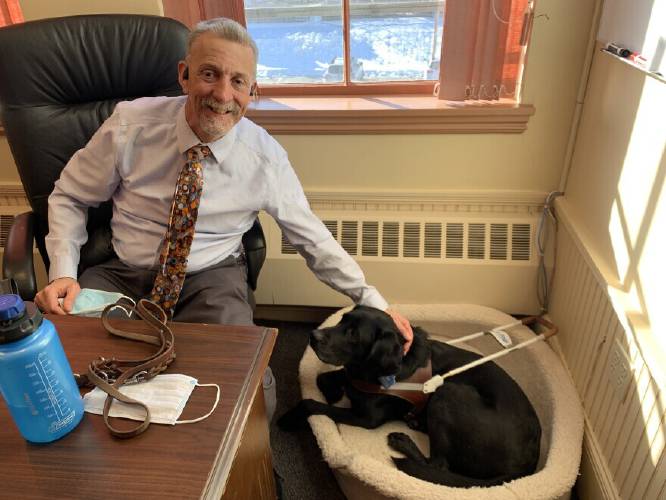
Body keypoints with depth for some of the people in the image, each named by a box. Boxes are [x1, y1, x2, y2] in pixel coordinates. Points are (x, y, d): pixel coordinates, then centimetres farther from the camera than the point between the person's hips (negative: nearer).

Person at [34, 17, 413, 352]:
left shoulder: (267, 158, -12)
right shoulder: (130, 124, -12)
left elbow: (312, 237, -2)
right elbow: (70, 197, 2)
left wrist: (374, 303, -3)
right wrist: (63, 274, -14)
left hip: (211, 277, -1)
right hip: (121, 273, 2)